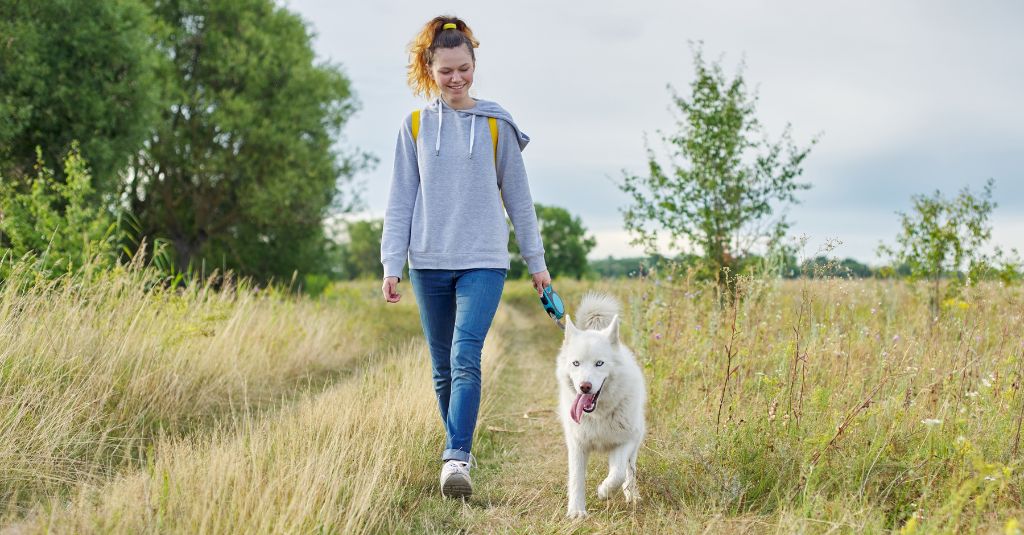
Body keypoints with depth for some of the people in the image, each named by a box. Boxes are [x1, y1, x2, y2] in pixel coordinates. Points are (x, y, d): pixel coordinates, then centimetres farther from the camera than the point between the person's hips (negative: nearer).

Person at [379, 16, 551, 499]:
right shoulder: (415, 126, 6)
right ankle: (458, 449, 24)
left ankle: (456, 458, -20)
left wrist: (536, 261, 8)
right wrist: (392, 265, -1)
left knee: (466, 357, -18)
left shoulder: (496, 124, 3)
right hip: (429, 263, 2)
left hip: (483, 261, -2)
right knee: (443, 368, 9)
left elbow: (518, 197, 8)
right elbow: (400, 201, 6)